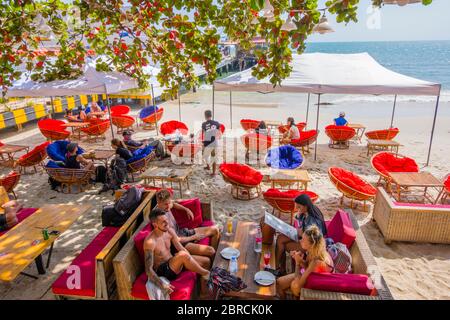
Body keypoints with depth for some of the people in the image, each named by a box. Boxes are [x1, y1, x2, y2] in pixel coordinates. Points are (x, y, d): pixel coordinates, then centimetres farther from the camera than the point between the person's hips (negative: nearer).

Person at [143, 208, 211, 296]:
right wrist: (162, 284, -36)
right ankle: (206, 274, -14)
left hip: (173, 263, 8)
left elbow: (182, 249, 4)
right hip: (162, 271, -8)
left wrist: (193, 262, -8)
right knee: (183, 255, -33)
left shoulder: (170, 231, -3)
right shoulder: (150, 242, -25)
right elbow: (148, 270, -24)